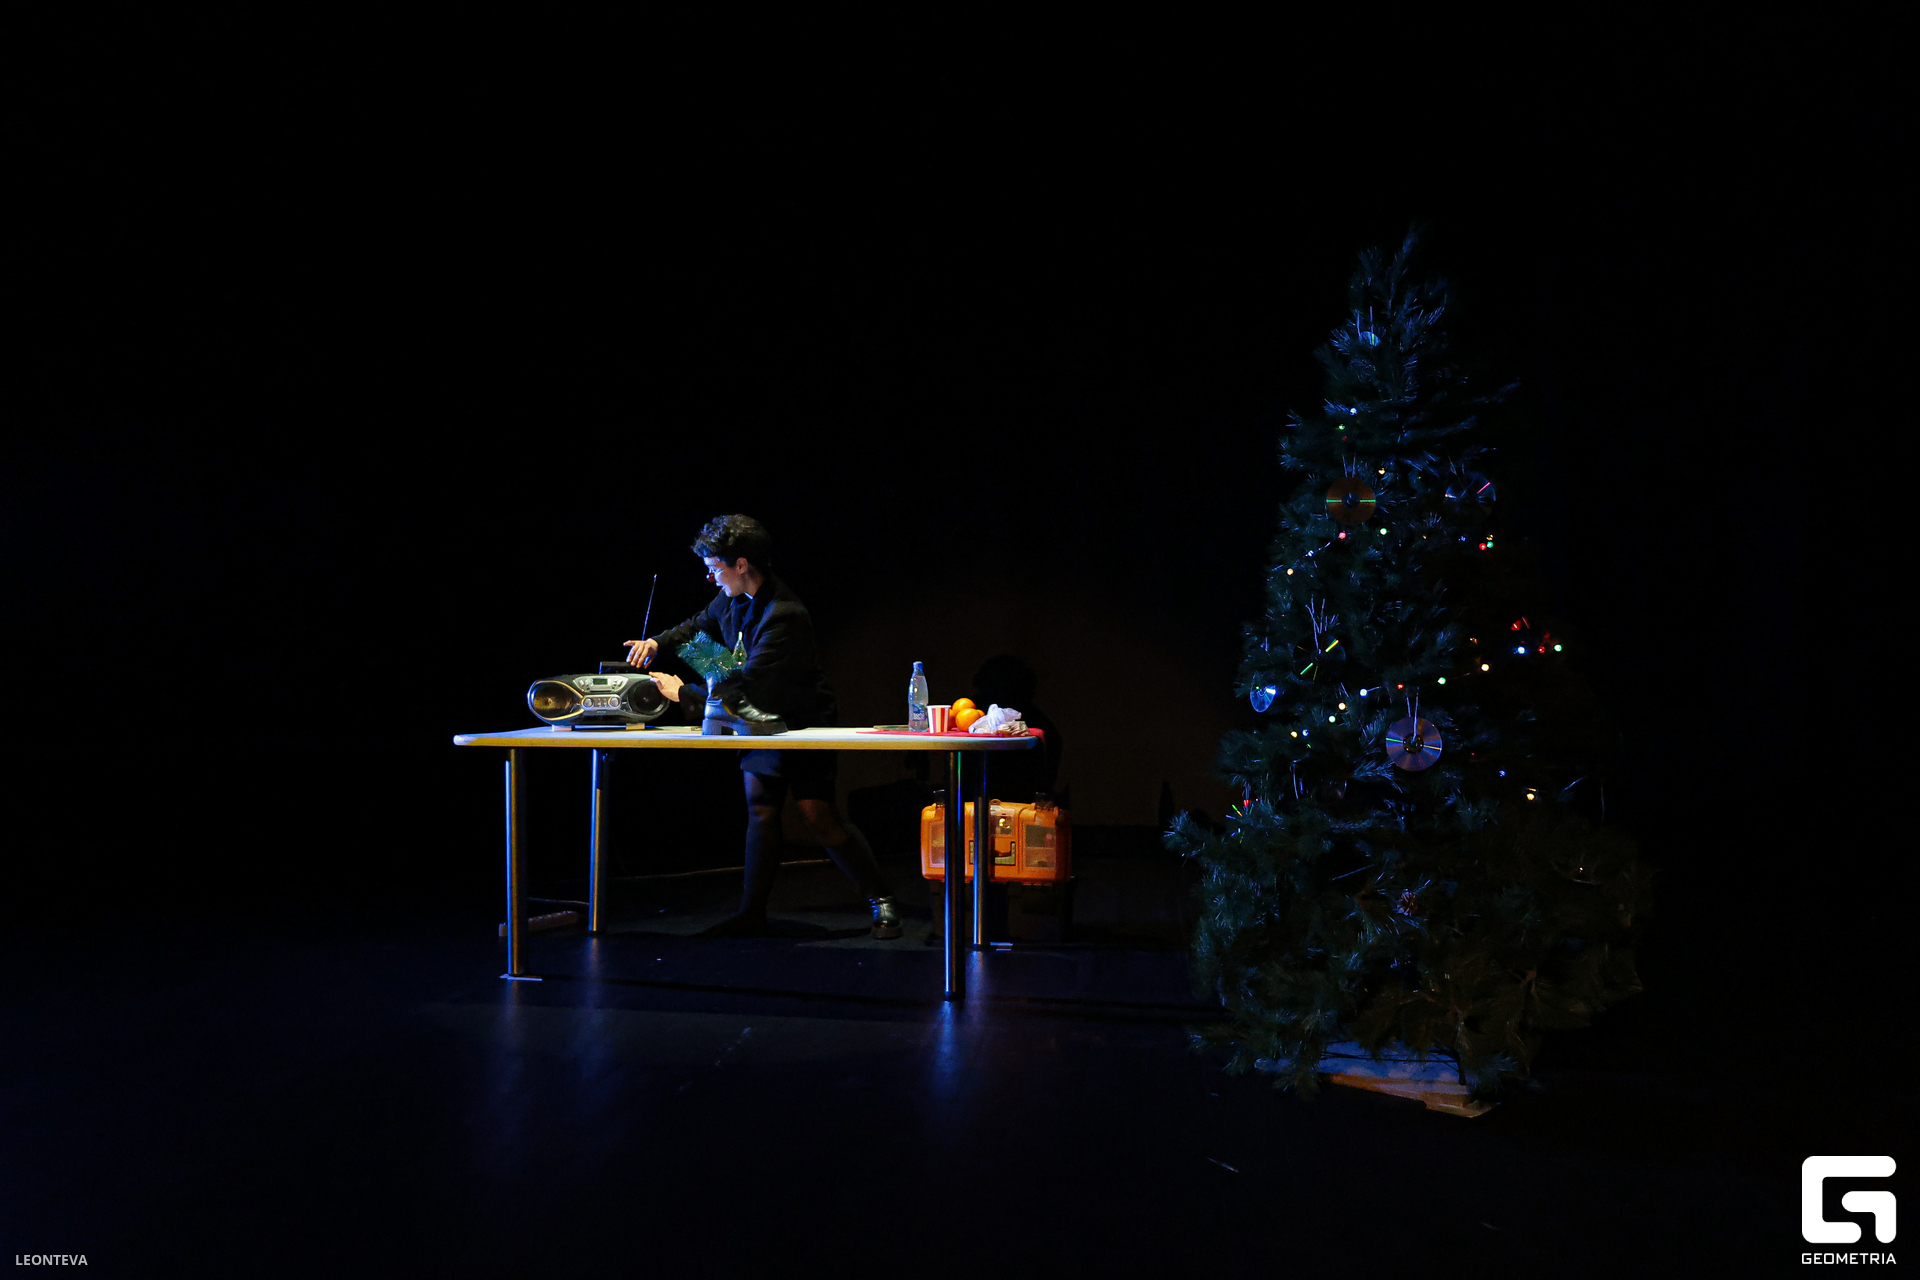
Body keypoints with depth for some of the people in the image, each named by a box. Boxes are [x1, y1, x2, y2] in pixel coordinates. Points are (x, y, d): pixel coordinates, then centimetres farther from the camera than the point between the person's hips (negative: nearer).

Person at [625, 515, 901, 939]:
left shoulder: (785, 616, -29)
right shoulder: (732, 597, -1)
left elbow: (747, 684, -32)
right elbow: (699, 626, 19)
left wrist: (684, 694, -23)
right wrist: (657, 643, 1)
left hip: (804, 725, -8)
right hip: (761, 721, 8)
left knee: (819, 816, -8)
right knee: (760, 811, 8)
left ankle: (882, 900, 7)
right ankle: (752, 914, 17)